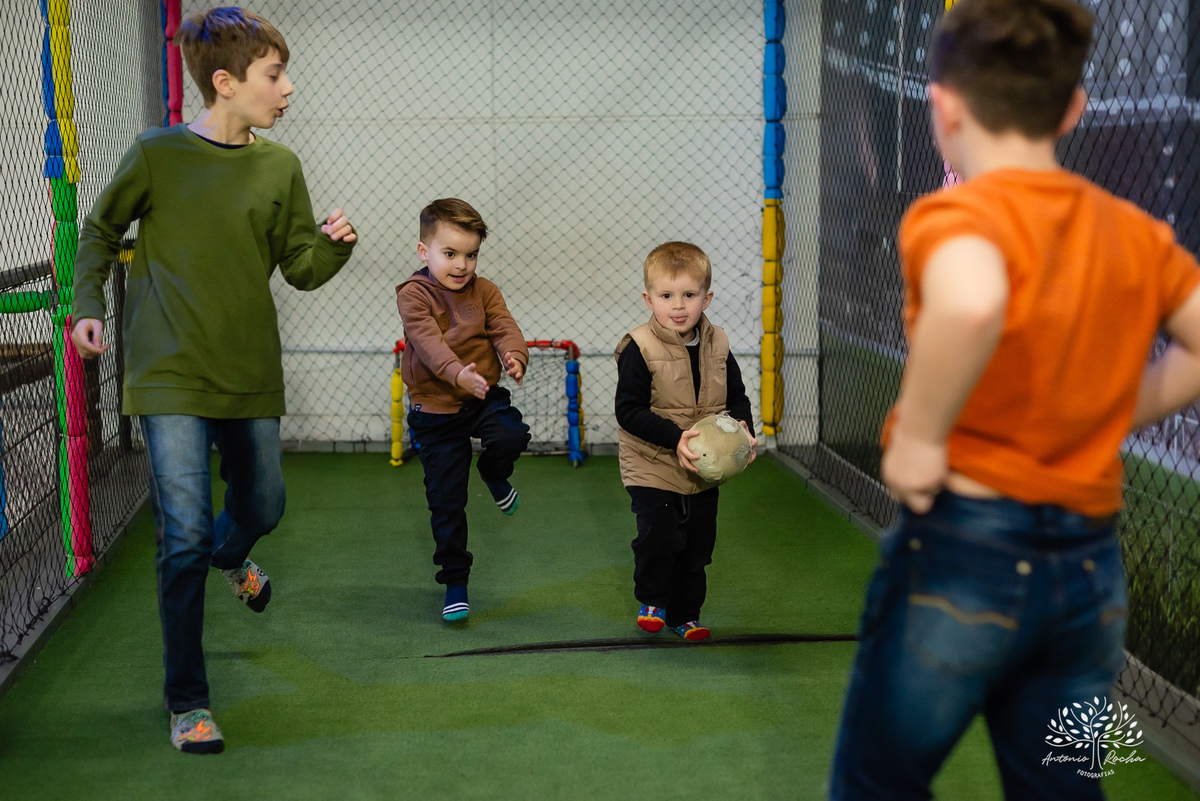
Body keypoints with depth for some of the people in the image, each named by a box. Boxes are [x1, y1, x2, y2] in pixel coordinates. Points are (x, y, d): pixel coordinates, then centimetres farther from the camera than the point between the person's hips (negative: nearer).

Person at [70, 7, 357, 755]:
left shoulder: (279, 166, 2)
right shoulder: (157, 154, -8)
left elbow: (301, 270, 6)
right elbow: (100, 233, 7)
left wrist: (333, 244, -14)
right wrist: (88, 306, -5)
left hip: (252, 379, 4)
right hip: (173, 380, -4)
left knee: (262, 509, 18)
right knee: (184, 539, -7)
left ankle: (231, 554, 58)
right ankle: (187, 703, 6)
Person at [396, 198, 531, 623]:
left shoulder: (484, 290, 3)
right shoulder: (414, 294, -10)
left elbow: (505, 328, -9)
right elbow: (428, 342, -24)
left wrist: (514, 356, -33)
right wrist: (458, 374, -42)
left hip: (483, 397, 2)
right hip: (436, 411, -2)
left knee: (511, 435, -31)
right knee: (446, 503, 3)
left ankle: (494, 475, 6)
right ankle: (455, 584, 18)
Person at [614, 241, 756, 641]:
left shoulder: (717, 345, 0)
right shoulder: (639, 348, -15)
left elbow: (737, 397, 11)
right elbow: (629, 411, -18)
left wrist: (743, 429, -10)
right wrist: (675, 437, -28)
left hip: (704, 471, 5)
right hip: (652, 468, -5)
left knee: (698, 545, 12)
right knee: (659, 537, -14)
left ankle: (684, 615, 30)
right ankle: (652, 600, 14)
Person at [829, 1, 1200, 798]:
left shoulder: (956, 215, -13)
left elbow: (972, 303, -35)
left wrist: (919, 437, -22)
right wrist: (1106, 415, 11)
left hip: (965, 551, -5)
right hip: (1093, 571, 6)